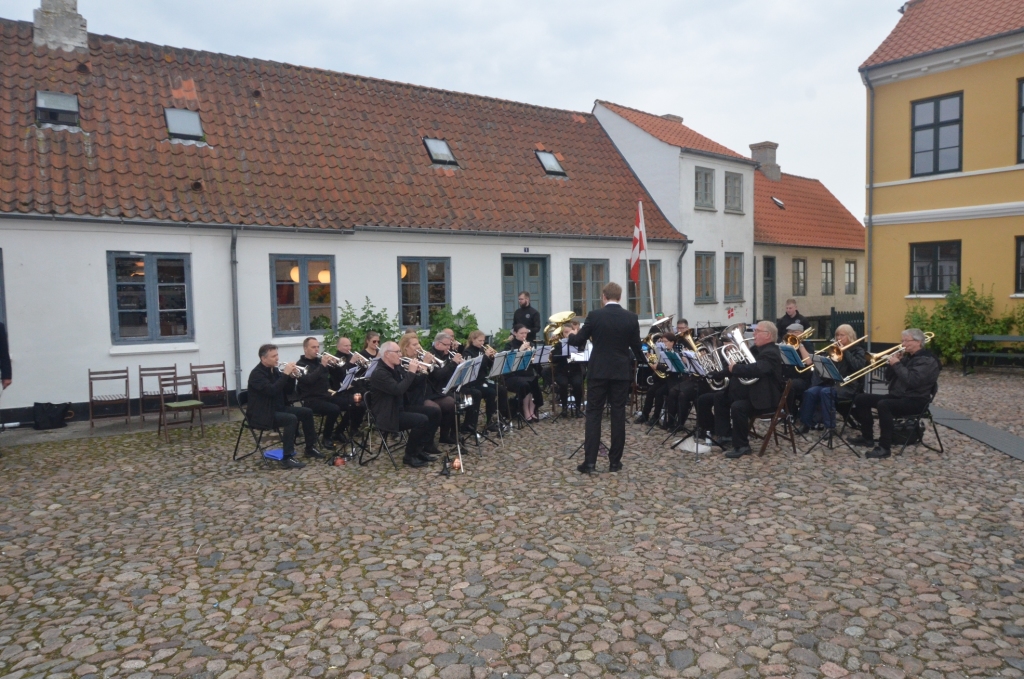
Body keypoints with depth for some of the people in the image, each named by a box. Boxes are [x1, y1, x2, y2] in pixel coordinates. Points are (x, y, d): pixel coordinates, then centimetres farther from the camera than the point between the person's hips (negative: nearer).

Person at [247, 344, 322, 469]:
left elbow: (287, 390, 12)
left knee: (307, 412, 4)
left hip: (278, 408, 9)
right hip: (262, 414, -9)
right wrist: (285, 374, -28)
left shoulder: (274, 370, 10)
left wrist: (292, 376, -6)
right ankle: (287, 458, -29)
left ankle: (310, 448, 15)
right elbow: (271, 390, -32)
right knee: (292, 419, -30)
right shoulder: (257, 374, -17)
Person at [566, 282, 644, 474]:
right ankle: (615, 461, 11)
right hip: (621, 372, 2)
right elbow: (636, 346, 5)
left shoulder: (595, 315, -6)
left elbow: (579, 341, 0)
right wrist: (643, 361, 26)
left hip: (598, 371, -1)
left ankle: (590, 461, -1)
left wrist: (570, 336, 24)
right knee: (618, 415, 7)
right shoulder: (631, 318, -1)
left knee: (593, 414, 3)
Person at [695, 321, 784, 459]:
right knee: (719, 397, 16)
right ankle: (724, 434, 15)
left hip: (763, 398, -11)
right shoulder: (756, 349, 14)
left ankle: (742, 445, -20)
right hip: (748, 391, 11)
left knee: (737, 407, -34)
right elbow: (742, 363, 21)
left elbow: (757, 369, -36)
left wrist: (735, 368, -25)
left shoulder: (771, 353, -19)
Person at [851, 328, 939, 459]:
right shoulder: (906, 357, 15)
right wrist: (892, 363, 0)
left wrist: (897, 364, -20)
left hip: (915, 401, -9)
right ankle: (867, 437, 4)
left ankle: (885, 447, -30)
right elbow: (889, 378, 16)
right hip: (896, 396, 9)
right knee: (861, 399, -2)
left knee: (883, 405, -37)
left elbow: (912, 380, -27)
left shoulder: (927, 360, -11)